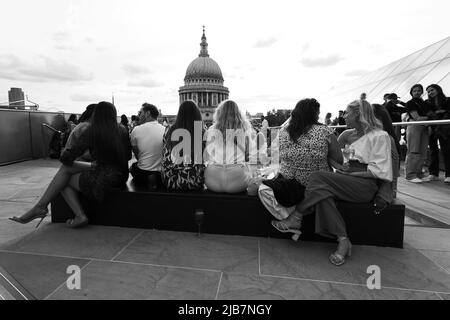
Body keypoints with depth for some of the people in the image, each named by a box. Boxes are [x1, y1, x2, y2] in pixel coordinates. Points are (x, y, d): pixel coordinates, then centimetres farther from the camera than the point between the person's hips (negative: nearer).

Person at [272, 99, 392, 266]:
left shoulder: (380, 136, -1)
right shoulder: (347, 134, 20)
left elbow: (380, 171, -7)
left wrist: (352, 173, -13)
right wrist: (336, 165, -2)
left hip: (366, 184, -6)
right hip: (345, 181, 6)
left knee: (319, 178, -27)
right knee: (323, 192, -28)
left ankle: (295, 219, -17)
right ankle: (343, 240, -26)